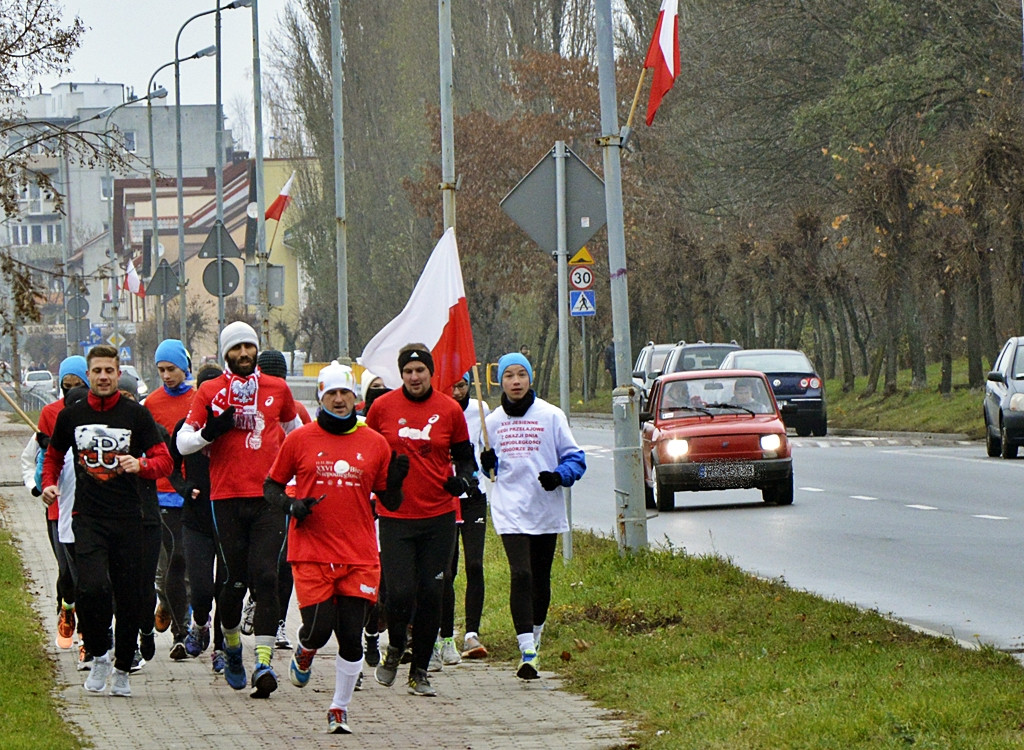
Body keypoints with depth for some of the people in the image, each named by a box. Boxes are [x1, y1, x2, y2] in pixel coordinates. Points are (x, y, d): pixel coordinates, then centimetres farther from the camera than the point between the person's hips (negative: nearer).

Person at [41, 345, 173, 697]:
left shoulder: (137, 415, 2)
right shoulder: (71, 416, 7)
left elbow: (164, 460, 0)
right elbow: (54, 455, 24)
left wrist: (141, 464, -20)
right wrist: (49, 483, 6)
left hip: (128, 519, 0)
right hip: (88, 517, 0)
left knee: (127, 597, 3)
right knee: (92, 586, -20)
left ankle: (122, 670, 18)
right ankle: (98, 655, 1)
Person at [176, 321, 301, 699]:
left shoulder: (277, 389, 10)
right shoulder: (210, 392, 4)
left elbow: (294, 431, 28)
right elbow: (183, 443, 2)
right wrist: (211, 431, -16)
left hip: (269, 498, 1)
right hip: (227, 499, -1)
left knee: (265, 577, -11)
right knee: (236, 579, 1)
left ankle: (264, 662, -16)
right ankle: (231, 644, 28)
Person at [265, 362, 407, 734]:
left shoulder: (374, 443, 7)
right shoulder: (300, 439, 3)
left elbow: (390, 502, 13)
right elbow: (271, 486, 11)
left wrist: (395, 482, -8)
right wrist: (291, 505, -8)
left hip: (359, 556, 1)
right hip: (311, 553, -1)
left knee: (351, 636, -3)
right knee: (318, 627, -8)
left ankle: (339, 709, 12)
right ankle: (304, 655, 30)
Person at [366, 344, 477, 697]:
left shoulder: (449, 410, 2)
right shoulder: (383, 407, 1)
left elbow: (464, 455, 13)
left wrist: (463, 479, -8)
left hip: (439, 517, 1)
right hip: (395, 516, -1)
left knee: (430, 594, 1)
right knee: (400, 592, -11)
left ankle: (420, 671, 14)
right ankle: (395, 648, 20)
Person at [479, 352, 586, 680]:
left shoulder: (551, 416, 1)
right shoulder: (493, 421, 8)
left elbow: (575, 457, 3)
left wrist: (559, 475, -16)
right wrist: (487, 463, -4)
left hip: (546, 511, 0)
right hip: (510, 510, 0)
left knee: (540, 578, 10)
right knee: (520, 575, -16)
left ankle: (536, 632, 35)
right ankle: (527, 652, -23)